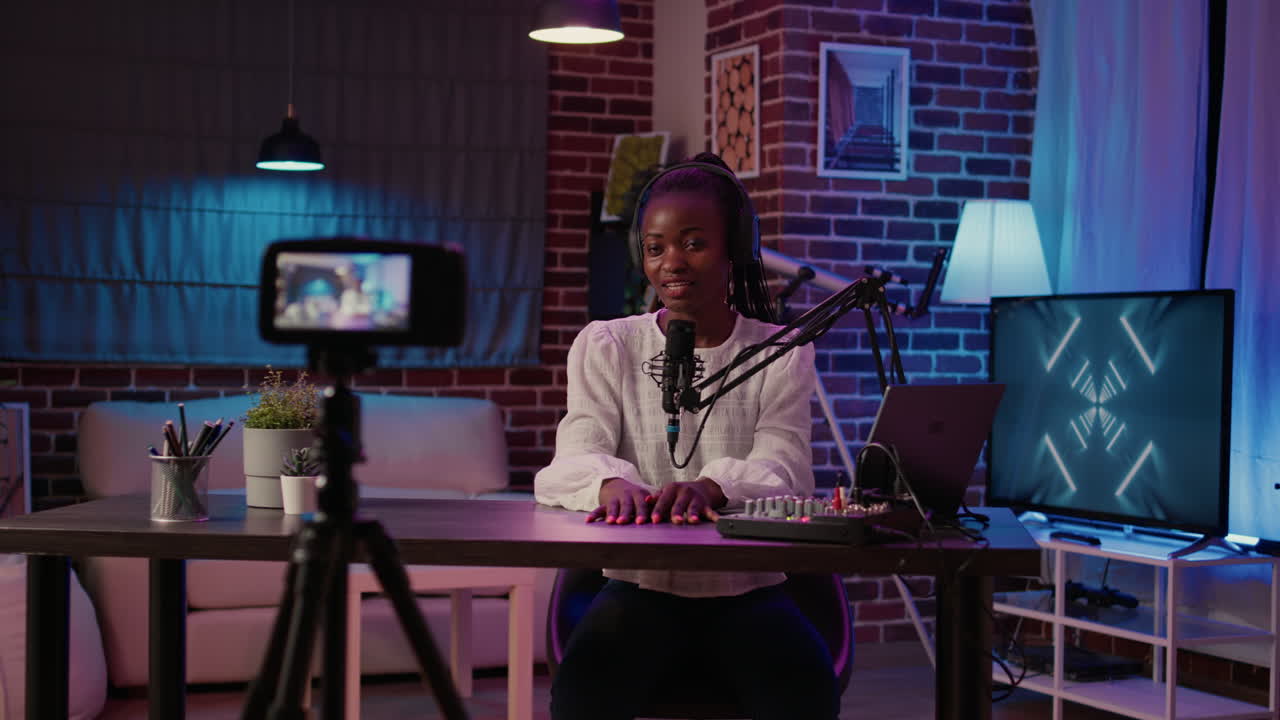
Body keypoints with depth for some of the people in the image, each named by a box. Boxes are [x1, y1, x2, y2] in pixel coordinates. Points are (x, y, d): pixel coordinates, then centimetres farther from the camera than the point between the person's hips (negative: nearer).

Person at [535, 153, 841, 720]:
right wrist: (612, 482, -36)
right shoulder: (605, 346, 8)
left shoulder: (781, 354, 7)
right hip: (639, 588, 0)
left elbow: (785, 471, -10)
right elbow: (577, 454, -8)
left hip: (748, 592, 0)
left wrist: (712, 486, -35)